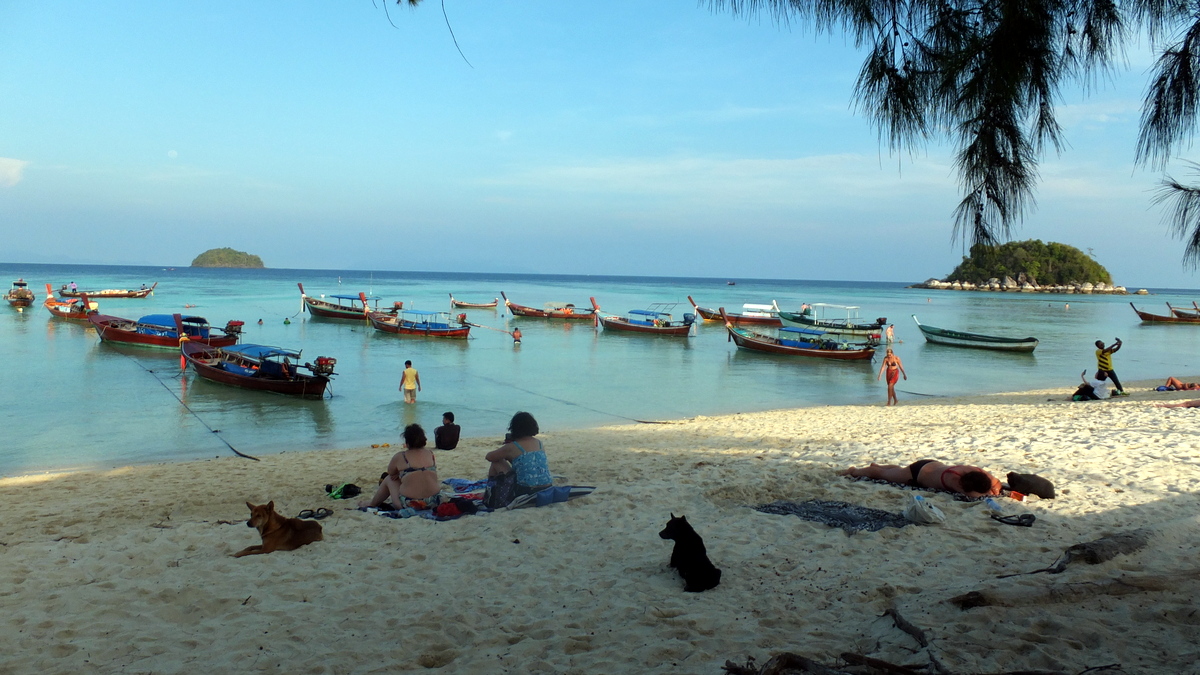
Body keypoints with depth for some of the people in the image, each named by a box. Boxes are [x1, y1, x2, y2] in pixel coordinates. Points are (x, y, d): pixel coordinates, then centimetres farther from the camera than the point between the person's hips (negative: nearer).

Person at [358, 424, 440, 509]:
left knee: (388, 479, 23)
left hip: (408, 504, -4)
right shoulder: (430, 453, 3)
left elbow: (391, 473, 10)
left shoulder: (399, 457, -8)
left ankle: (372, 503, 47)